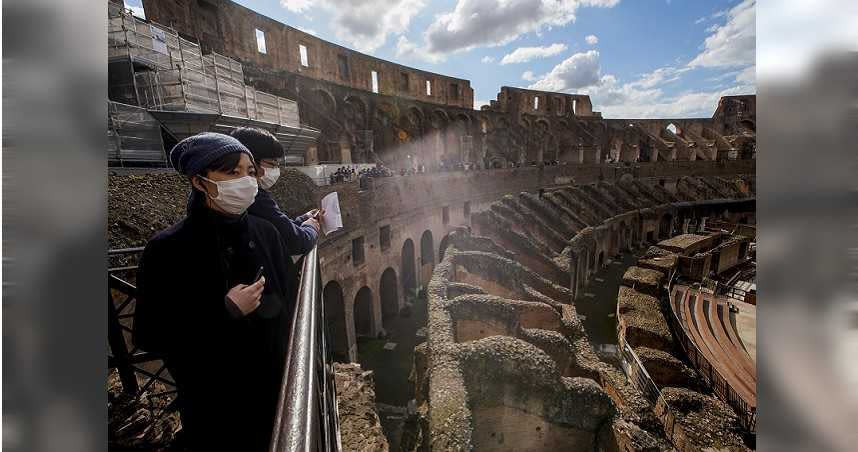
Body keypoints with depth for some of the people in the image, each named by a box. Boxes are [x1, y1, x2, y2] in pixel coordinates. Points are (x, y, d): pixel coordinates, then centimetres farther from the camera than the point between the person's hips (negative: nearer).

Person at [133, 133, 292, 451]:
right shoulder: (168, 249, -18)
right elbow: (149, 337, -13)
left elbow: (284, 304, 2)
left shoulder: (265, 232, -6)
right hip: (213, 401, -4)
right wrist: (226, 313, -23)